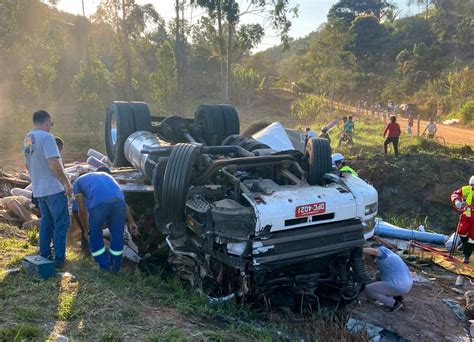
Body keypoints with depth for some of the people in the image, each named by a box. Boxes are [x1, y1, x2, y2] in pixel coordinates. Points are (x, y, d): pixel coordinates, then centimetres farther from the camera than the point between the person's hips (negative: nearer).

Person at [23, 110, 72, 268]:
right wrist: (67, 183, -19)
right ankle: (59, 259, 2)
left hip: (38, 189, 9)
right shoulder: (46, 137, -17)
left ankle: (44, 255, 24)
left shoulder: (27, 139, 11)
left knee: (46, 222, 18)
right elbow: (53, 163, -25)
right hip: (53, 188, -9)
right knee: (61, 223, 0)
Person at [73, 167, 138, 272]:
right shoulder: (107, 176, 41)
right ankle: (115, 267, 35)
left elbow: (82, 210, 26)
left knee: (95, 236, 23)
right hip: (118, 201, 3)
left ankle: (105, 267, 29)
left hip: (98, 203, -3)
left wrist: (86, 228, 39)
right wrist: (132, 222, 35)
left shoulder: (79, 181, 32)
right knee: (117, 235, 23)